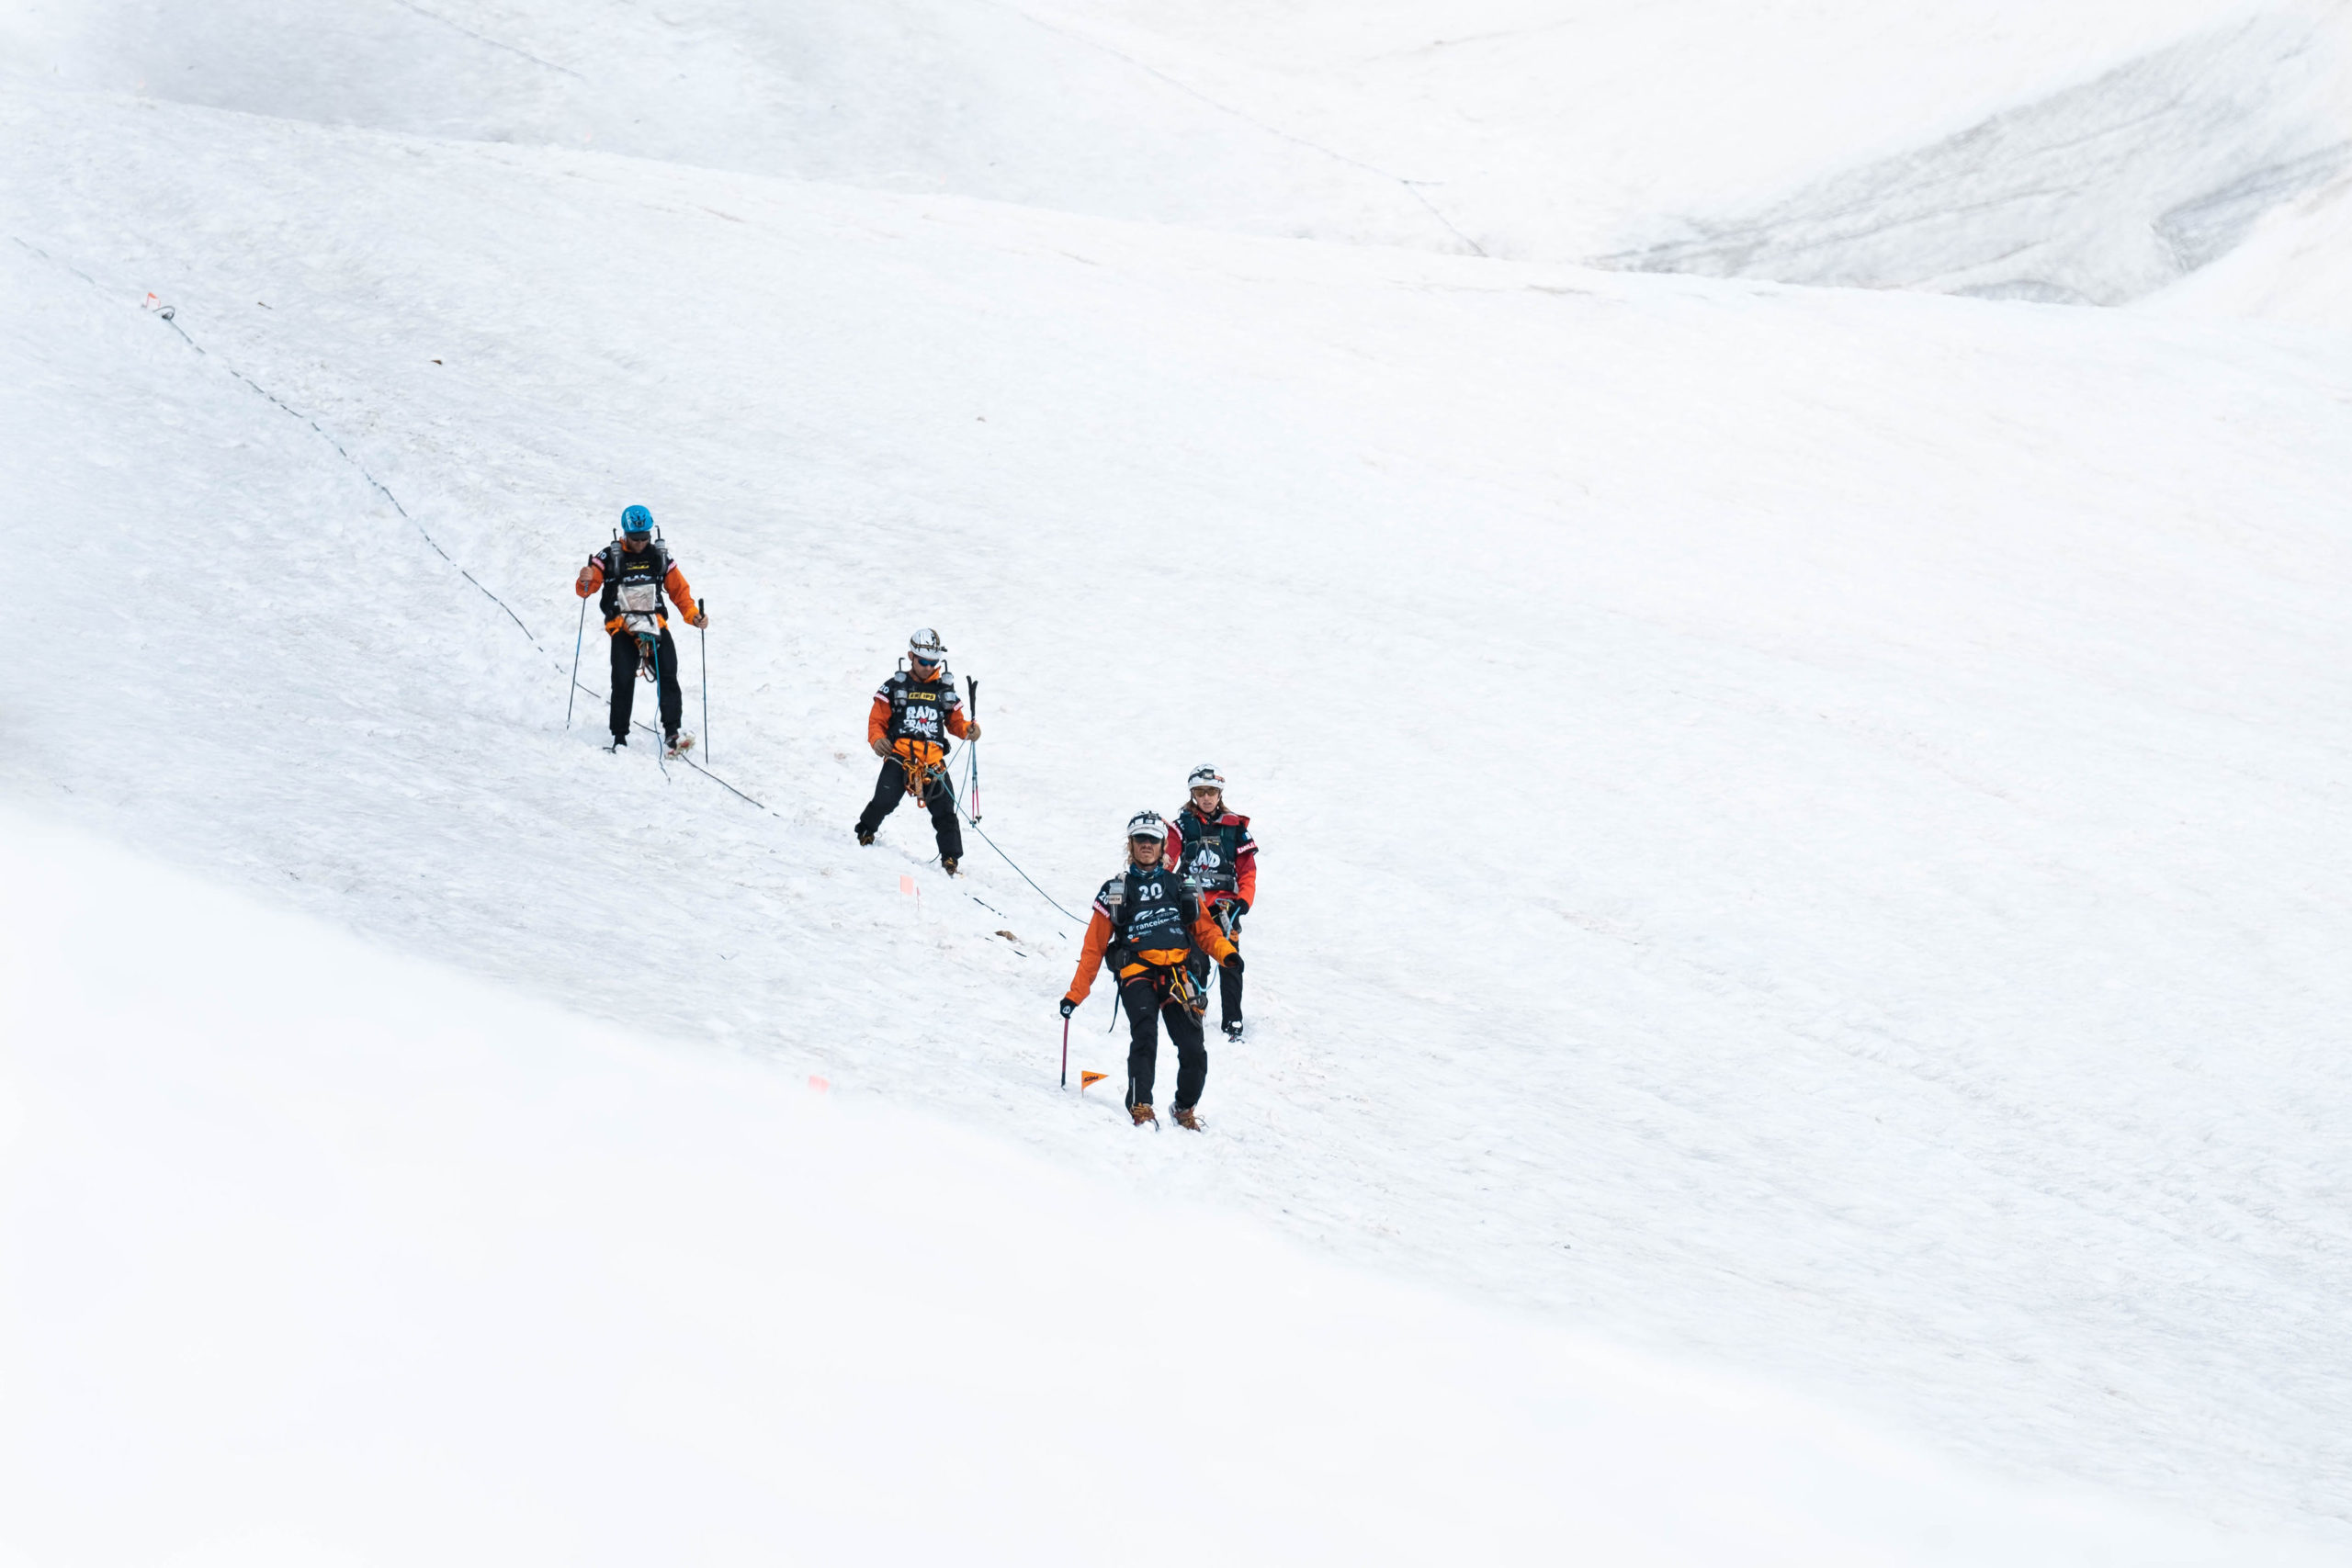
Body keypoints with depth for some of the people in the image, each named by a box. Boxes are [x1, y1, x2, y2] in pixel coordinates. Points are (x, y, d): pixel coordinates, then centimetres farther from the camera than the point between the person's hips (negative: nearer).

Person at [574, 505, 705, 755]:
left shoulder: (660, 557, 9)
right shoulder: (610, 557, 1)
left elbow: (679, 589, 13)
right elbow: (586, 589, -2)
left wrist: (693, 615, -3)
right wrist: (585, 581, -26)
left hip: (655, 625, 2)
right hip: (623, 627, -2)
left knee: (668, 676, -13)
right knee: (623, 681, -11)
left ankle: (671, 732, -12)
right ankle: (619, 737, -3)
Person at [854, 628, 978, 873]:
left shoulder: (945, 690, 18)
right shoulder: (895, 687, 11)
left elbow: (955, 722, 18)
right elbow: (877, 720, 10)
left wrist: (968, 729, -5)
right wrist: (877, 739, -11)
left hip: (933, 760, 2)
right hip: (899, 756, -2)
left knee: (945, 812, -6)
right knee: (885, 801, -19)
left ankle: (950, 859, 4)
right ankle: (865, 832, 9)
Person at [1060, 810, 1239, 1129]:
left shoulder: (1179, 886, 18)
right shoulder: (1116, 891, 13)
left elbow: (1204, 928, 17)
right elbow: (1094, 947, 11)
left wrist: (1225, 952, -4)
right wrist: (1076, 993, 6)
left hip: (1178, 974, 2)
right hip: (1138, 972, -2)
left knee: (1194, 1053, -6)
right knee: (1144, 1034, -28)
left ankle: (1185, 1108, 18)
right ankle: (1140, 1106, -27)